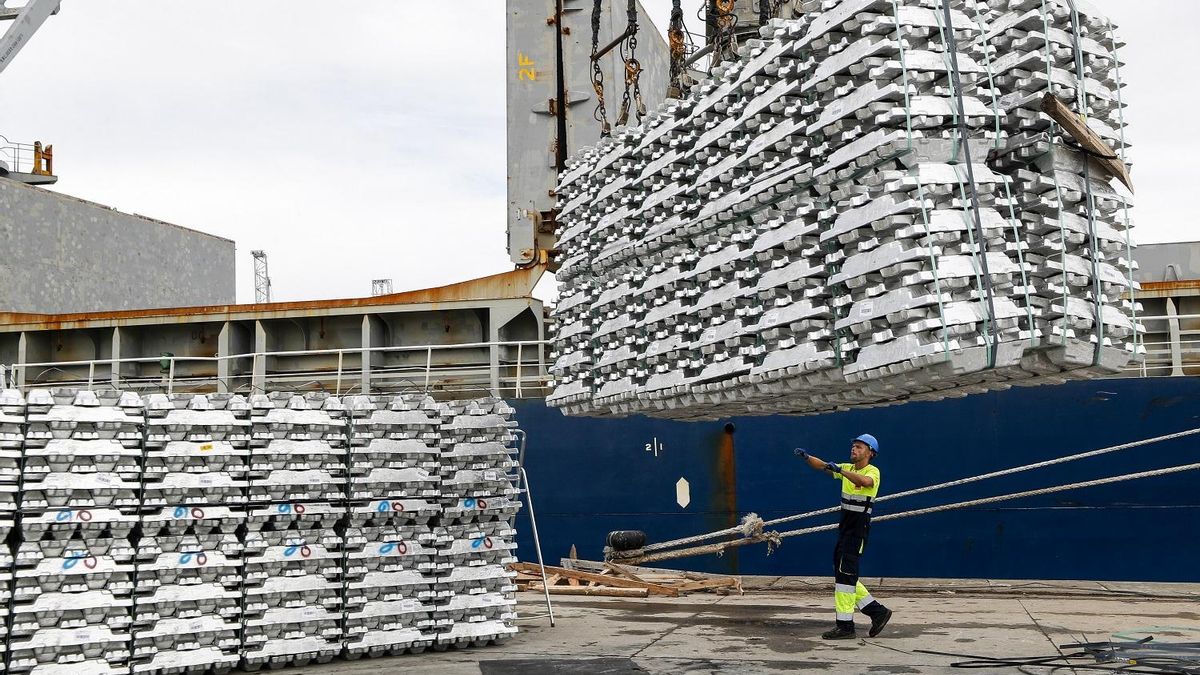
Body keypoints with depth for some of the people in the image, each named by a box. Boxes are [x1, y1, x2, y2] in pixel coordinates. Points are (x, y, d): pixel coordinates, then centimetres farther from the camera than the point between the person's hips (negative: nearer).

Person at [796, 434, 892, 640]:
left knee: (845, 574, -9)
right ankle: (877, 612, 22)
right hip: (844, 527, 9)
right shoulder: (847, 468, 12)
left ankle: (845, 626, -3)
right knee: (842, 573, 12)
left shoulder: (873, 471, -10)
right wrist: (806, 457, -15)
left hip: (859, 529, -9)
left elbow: (865, 481, -34)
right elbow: (822, 465, 4)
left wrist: (840, 470, -43)